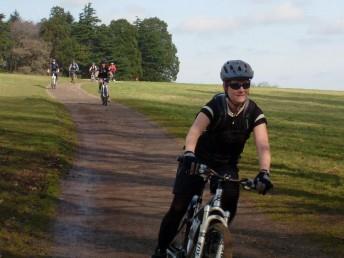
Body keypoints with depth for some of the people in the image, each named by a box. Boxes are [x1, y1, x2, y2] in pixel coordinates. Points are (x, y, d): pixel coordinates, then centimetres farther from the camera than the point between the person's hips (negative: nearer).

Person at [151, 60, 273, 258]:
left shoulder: (254, 113, -16)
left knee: (230, 200, -22)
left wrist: (264, 172, -46)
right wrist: (188, 154, -58)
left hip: (227, 165, 2)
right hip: (199, 160, -2)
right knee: (178, 208, -10)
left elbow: (263, 145, -28)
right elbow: (195, 131, -39)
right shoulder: (215, 106, -24)